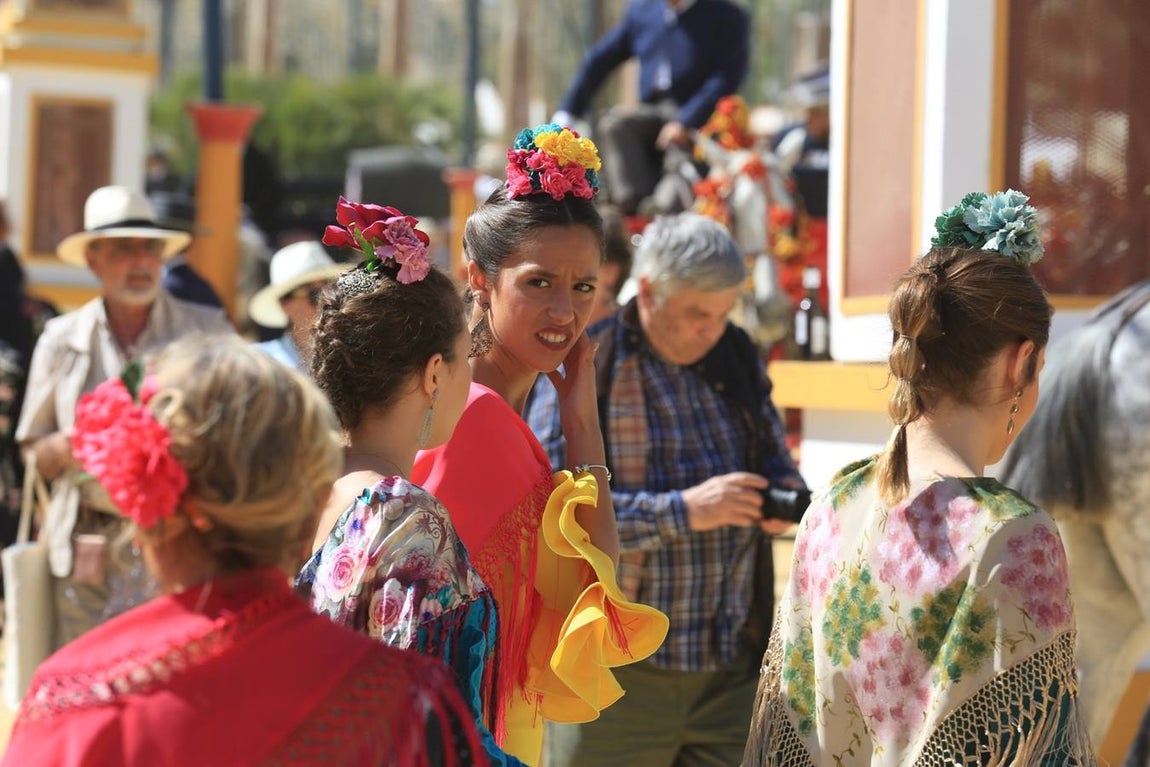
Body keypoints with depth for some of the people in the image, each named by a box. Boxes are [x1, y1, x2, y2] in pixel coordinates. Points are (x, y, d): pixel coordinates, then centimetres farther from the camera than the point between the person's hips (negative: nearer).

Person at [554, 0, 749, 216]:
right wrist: (565, 114, 8)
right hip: (652, 115, 4)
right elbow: (599, 61, 15)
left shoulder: (728, 18, -2)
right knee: (616, 122, -24)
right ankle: (634, 208, -35)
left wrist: (686, 122, -25)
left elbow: (727, 80, -14)